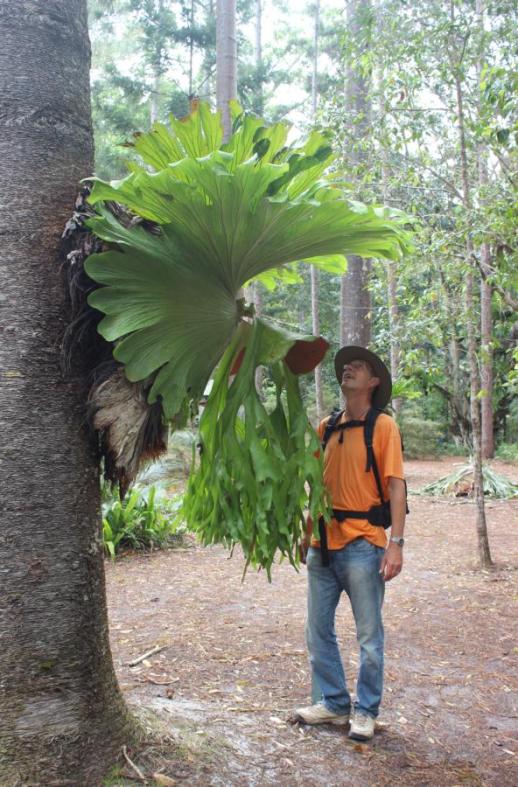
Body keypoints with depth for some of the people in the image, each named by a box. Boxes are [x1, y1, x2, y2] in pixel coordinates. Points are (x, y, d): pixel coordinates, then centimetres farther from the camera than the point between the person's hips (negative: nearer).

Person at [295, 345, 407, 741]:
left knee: (369, 636, 6)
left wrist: (396, 543, -16)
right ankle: (333, 703, 29)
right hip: (323, 543, 6)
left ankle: (366, 711, 23)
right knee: (318, 631, 13)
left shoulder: (383, 426, -5)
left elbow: (396, 486, -10)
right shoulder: (326, 427, 11)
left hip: (362, 544, -5)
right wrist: (307, 533, 15)